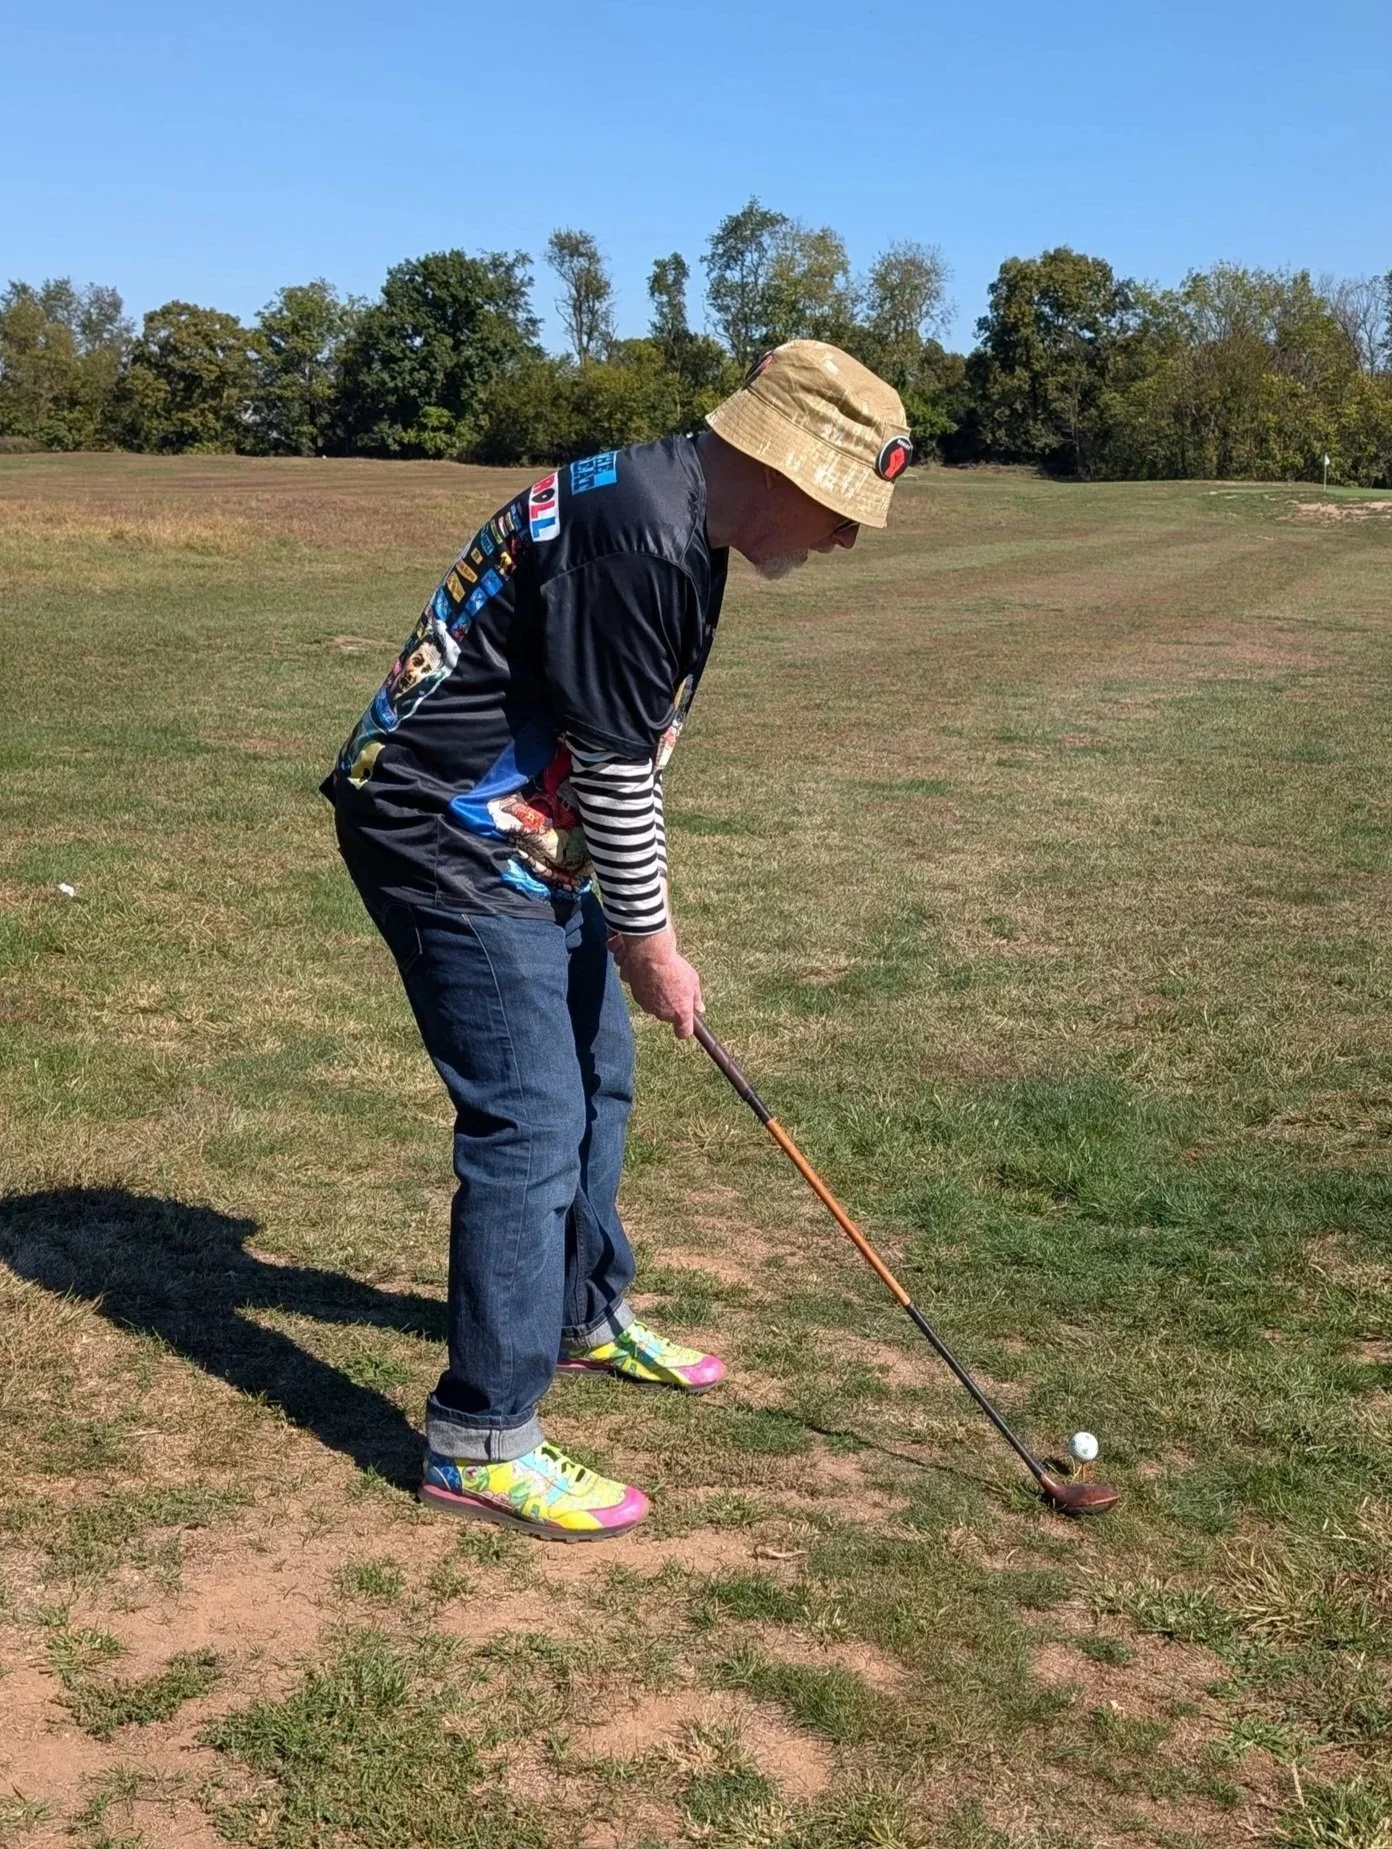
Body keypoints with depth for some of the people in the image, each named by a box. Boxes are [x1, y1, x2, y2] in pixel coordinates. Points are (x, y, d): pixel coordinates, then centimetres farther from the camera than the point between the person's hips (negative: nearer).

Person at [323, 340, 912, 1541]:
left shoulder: (681, 523, 8)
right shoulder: (637, 538, -25)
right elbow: (615, 770, -21)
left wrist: (635, 924, 11)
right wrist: (652, 945, -9)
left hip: (525, 842, 11)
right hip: (450, 843, -11)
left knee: (596, 1079, 21)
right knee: (530, 1125, -10)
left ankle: (584, 1315, 41)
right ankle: (480, 1444, 0)